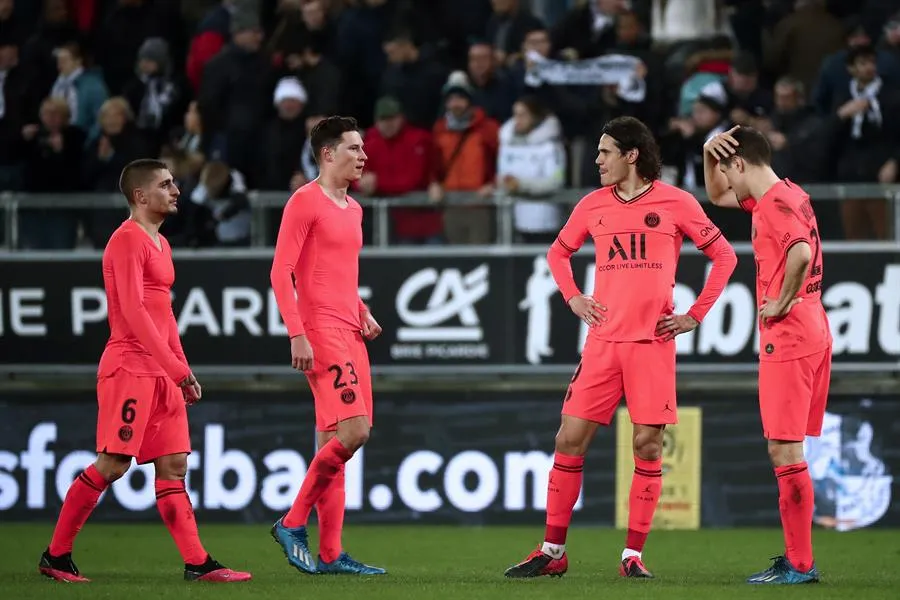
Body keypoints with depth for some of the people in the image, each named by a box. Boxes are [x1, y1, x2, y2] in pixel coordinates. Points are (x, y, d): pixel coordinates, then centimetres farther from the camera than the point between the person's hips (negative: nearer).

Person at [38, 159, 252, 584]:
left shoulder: (160, 244, 19)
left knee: (173, 465, 4)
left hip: (161, 372, 9)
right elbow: (133, 310, -19)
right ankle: (56, 556, 0)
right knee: (112, 464, -8)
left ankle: (197, 563, 1)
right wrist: (175, 366, -22)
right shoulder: (128, 241, -11)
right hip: (129, 369, -9)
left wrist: (182, 367, 16)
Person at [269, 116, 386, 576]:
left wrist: (362, 313, 11)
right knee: (353, 431, -18)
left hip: (350, 335, 9)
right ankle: (293, 523, -8)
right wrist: (297, 334, -19)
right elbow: (280, 272, -12)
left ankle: (329, 555, 7)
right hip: (321, 332, -9)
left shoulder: (352, 209, 19)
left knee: (331, 443, 7)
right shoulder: (305, 202, -7)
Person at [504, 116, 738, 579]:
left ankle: (633, 555, 4)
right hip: (602, 341, 3)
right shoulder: (593, 206, 9)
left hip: (653, 341, -3)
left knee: (647, 444, -4)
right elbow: (559, 252, 25)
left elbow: (724, 256, 6)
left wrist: (694, 316, 1)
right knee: (570, 439, -1)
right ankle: (552, 551, 7)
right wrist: (573, 299, 10)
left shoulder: (675, 203, -1)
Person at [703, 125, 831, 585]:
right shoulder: (785, 195, 17)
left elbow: (801, 252, -34)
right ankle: (796, 557, 16)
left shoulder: (777, 203, -14)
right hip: (811, 336, 10)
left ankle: (800, 565, -10)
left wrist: (782, 302, -20)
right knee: (786, 450, 13)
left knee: (784, 450, -9)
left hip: (787, 339, -10)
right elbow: (717, 196, 32)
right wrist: (709, 154, 14)